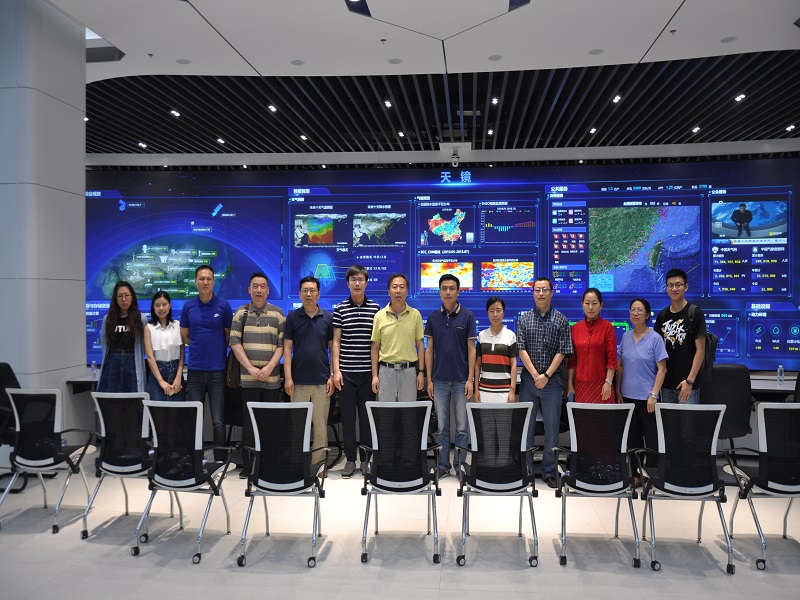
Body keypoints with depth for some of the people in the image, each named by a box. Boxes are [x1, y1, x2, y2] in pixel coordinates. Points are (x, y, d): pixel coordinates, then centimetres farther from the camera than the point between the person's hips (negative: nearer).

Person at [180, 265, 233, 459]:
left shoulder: (223, 306, 0)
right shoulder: (188, 306, 6)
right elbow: (185, 337, 16)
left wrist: (216, 348, 9)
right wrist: (201, 345, 8)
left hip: (217, 370, -2)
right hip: (195, 370, 2)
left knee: (218, 422, -2)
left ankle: (220, 462, 7)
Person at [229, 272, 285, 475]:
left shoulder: (277, 314, 5)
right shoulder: (241, 312, 6)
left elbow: (282, 344, 3)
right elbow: (235, 343, 0)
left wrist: (269, 368, -10)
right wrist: (251, 368, -9)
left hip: (272, 378, 0)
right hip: (248, 378, 0)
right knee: (248, 420, 4)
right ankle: (248, 464, 13)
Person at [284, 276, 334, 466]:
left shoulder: (328, 317, 4)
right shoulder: (292, 316, 3)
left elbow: (333, 348, 5)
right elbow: (287, 348, 2)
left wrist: (332, 376, -2)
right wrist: (288, 377, -6)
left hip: (322, 381, 0)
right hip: (298, 381, 0)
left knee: (320, 425, 4)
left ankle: (318, 464, 14)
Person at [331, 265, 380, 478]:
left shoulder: (375, 308, 4)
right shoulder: (340, 309, 3)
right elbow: (336, 341, 3)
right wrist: (336, 370, -4)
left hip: (368, 371, 0)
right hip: (346, 372, 0)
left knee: (367, 416, 7)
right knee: (347, 416, 5)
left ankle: (366, 459, 18)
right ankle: (350, 459, 16)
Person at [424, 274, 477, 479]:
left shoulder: (467, 316, -3)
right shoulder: (433, 317, 5)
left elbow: (471, 349, -3)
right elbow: (429, 349, 6)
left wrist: (470, 379, -9)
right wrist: (429, 379, 1)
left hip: (461, 380, -2)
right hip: (439, 381, 2)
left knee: (462, 427, 4)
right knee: (442, 427, 8)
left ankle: (460, 466, 16)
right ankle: (443, 467, 18)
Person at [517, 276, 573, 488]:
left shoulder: (561, 320, 2)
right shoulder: (524, 319, 5)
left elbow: (562, 351, -3)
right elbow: (521, 349, -2)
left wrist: (546, 375, -11)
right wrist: (535, 375, -10)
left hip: (552, 379, -1)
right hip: (529, 378, 1)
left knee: (552, 428, 4)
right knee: (526, 425, 6)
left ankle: (549, 472, 15)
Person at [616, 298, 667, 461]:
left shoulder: (655, 338, -7)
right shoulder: (626, 337, 6)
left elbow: (662, 369, -9)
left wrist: (654, 394, -14)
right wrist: (618, 390, 7)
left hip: (647, 397, -4)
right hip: (628, 395, 5)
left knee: (651, 438, 1)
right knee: (632, 438, 12)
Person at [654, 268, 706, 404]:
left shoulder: (695, 313, -5)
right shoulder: (662, 315, 9)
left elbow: (700, 350, -9)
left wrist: (690, 380, -15)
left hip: (687, 384, -5)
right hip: (666, 383, 5)